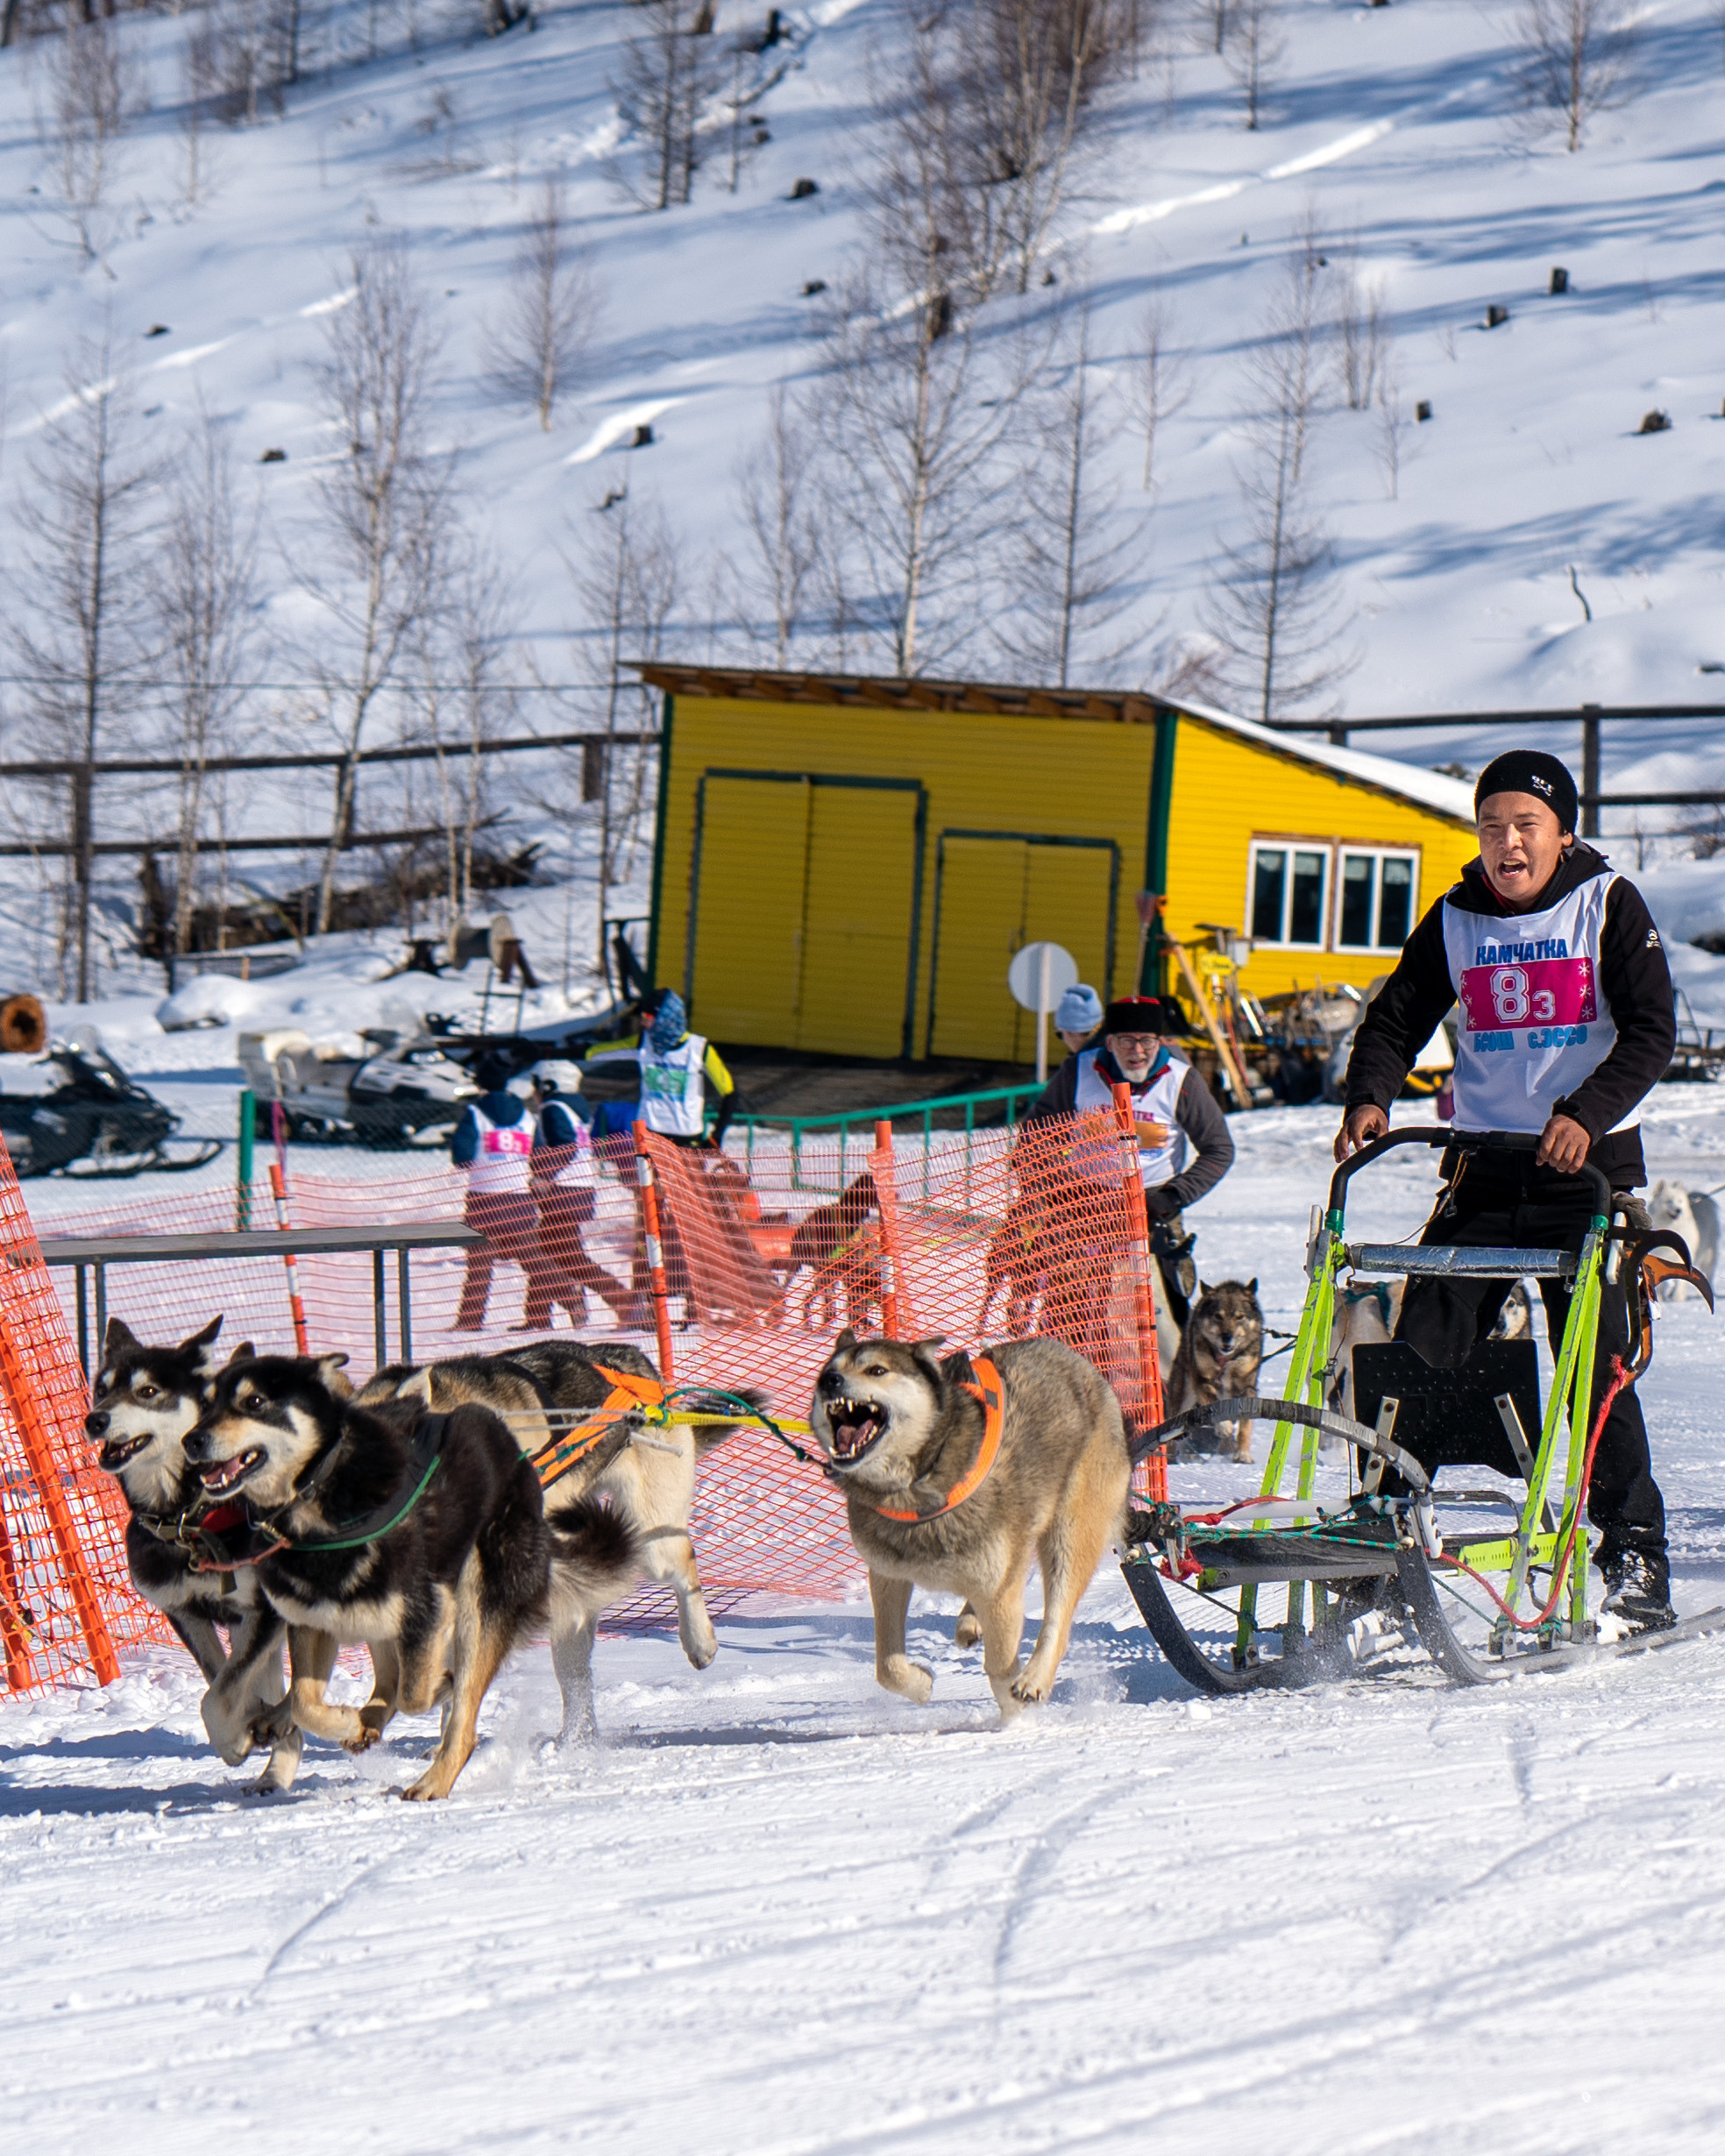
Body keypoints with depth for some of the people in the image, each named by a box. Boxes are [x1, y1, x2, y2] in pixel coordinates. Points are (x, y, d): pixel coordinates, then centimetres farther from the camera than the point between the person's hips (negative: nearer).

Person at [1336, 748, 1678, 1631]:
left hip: (1589, 1162, -3)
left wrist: (1587, 1113, -25)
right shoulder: (1457, 918, 8)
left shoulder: (1608, 904, -2)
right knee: (1418, 1354, -4)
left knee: (1596, 1365, -8)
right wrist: (1369, 1096, -10)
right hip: (1484, 1164, 4)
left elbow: (1651, 1032, -10)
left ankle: (1635, 1560, -1)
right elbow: (1397, 1018, 10)